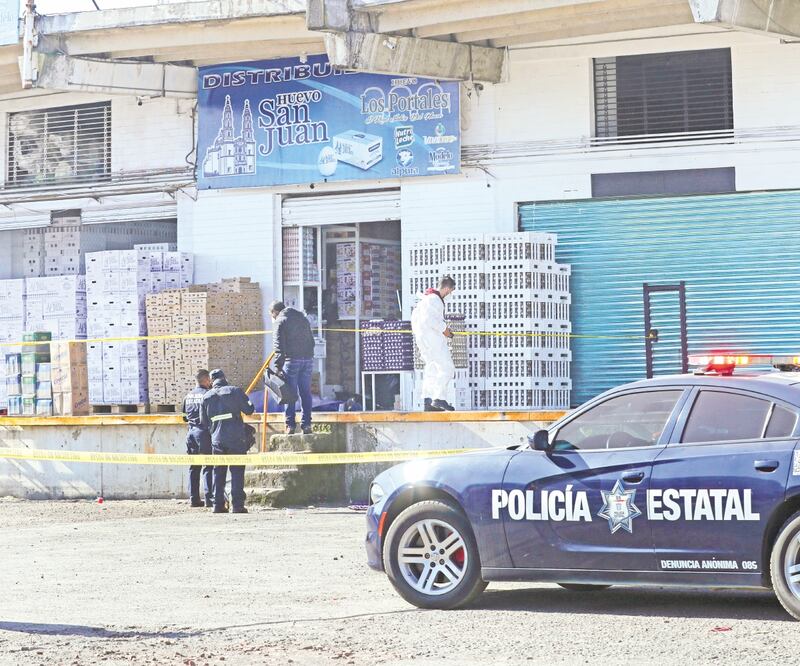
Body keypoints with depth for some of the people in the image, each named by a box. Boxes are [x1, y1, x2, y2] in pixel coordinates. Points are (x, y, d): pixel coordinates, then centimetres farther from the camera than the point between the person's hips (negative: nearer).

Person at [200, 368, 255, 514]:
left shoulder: (206, 397, 7)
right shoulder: (235, 391, -2)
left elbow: (204, 422, 11)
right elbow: (249, 410, 1)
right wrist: (249, 403, 22)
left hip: (217, 440, 3)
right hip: (236, 439, -3)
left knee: (219, 472, 11)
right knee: (237, 472, 1)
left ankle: (218, 505, 8)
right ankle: (237, 505, -5)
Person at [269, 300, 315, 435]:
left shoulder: (280, 321, -2)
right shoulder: (302, 318, 20)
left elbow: (278, 346, -9)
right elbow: (311, 340, 20)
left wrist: (278, 366, -11)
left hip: (292, 360, -6)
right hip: (308, 359, 6)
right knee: (305, 393, 8)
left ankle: (291, 425, -4)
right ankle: (306, 425, 7)